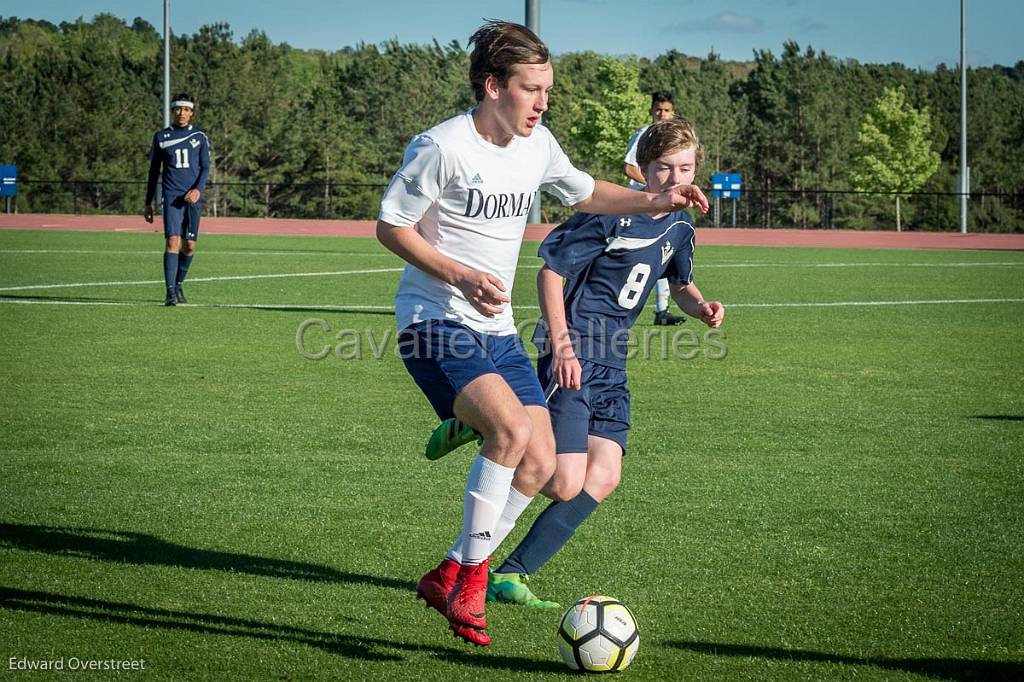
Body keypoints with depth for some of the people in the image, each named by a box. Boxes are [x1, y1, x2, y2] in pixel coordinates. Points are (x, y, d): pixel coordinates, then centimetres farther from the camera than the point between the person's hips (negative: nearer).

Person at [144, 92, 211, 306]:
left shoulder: (199, 136, 10)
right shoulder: (161, 137, 9)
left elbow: (205, 168, 6)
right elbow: (154, 171, 13)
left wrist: (198, 189, -13)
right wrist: (148, 203, 11)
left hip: (193, 198, 2)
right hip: (172, 196, -2)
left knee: (189, 245, 3)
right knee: (172, 241, -15)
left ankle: (178, 286, 22)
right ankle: (170, 292, -18)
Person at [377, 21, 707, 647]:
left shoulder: (538, 145, 6)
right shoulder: (443, 147, -16)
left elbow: (585, 194, 23)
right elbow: (391, 225, -10)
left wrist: (654, 202, 7)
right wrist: (458, 276, -21)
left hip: (497, 329, 8)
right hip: (436, 322, -8)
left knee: (540, 464, 1)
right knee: (511, 428, -29)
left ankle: (449, 575, 16)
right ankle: (470, 579, -14)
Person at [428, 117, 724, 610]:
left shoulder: (679, 228, 10)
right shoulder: (610, 213, -14)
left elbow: (680, 285, 29)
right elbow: (550, 270, -12)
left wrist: (701, 307, 6)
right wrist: (562, 346, -18)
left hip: (611, 363, 8)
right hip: (572, 354, -8)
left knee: (603, 477, -6)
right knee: (565, 486, -14)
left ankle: (512, 574, 0)